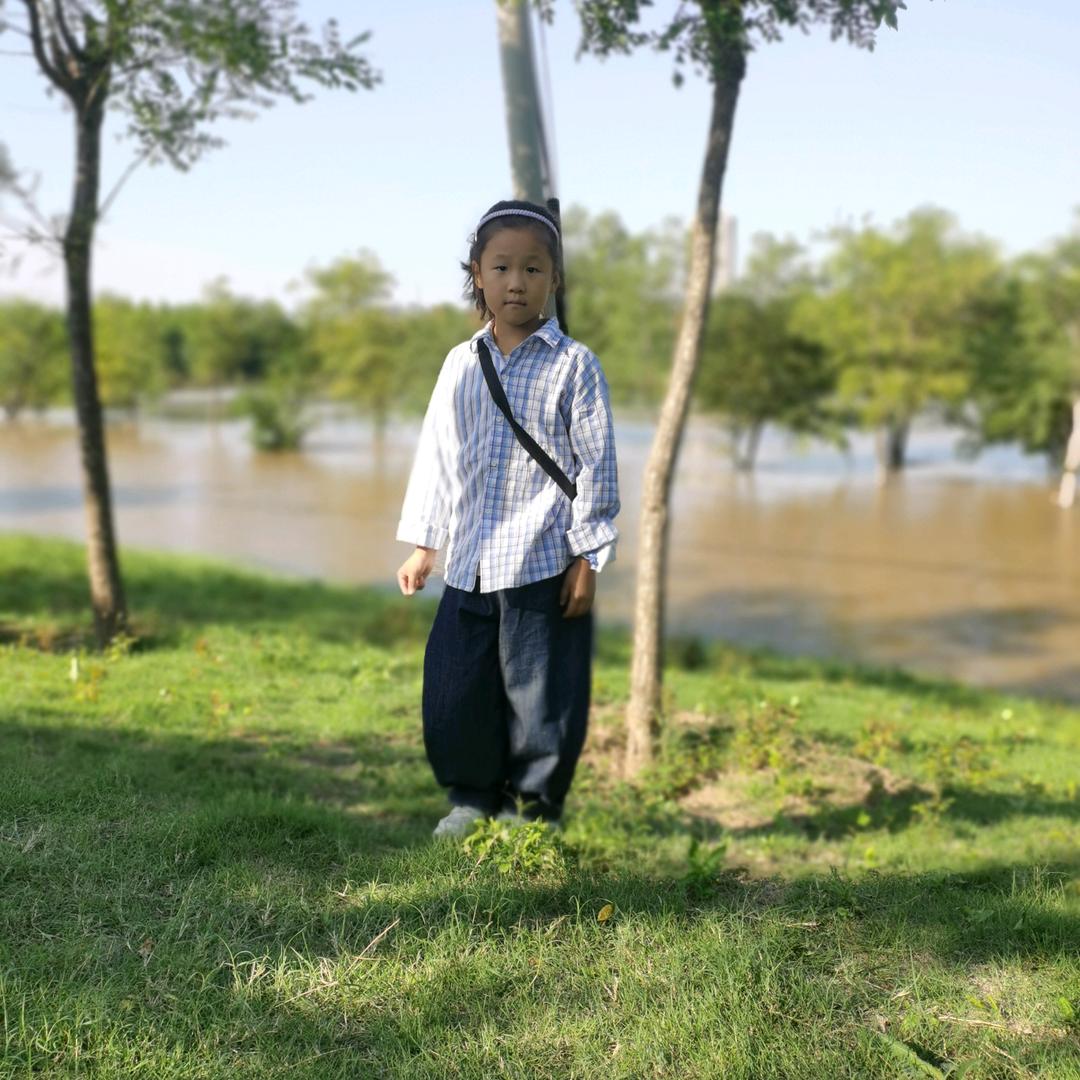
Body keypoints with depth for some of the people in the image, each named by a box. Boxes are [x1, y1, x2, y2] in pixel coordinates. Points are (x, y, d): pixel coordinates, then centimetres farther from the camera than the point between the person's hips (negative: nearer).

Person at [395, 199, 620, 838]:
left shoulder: (573, 365, -3)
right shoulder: (461, 364, 10)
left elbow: (597, 465, -5)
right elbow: (437, 455, 16)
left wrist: (588, 557, -8)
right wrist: (422, 543, 14)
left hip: (545, 567, -4)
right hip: (469, 566, 5)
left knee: (541, 693, 2)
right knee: (455, 688, 9)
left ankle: (533, 806, 20)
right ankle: (473, 797, 28)